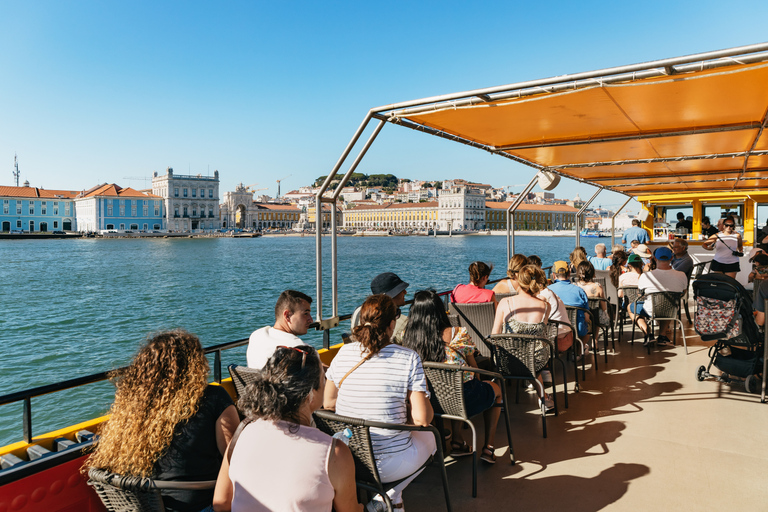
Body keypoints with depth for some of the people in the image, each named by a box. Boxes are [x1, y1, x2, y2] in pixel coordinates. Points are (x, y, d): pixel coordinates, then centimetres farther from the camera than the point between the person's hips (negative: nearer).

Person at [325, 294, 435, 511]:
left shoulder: (344, 353, -5)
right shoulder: (408, 358, -16)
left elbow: (328, 403, 5)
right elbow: (422, 419, -16)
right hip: (388, 465, -5)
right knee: (429, 436, 28)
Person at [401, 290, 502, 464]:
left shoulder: (408, 338, -6)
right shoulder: (457, 334, -16)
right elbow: (473, 366, -2)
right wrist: (477, 382, 21)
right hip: (464, 400, -4)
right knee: (496, 389, 28)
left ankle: (457, 442, 37)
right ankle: (488, 448, 30)